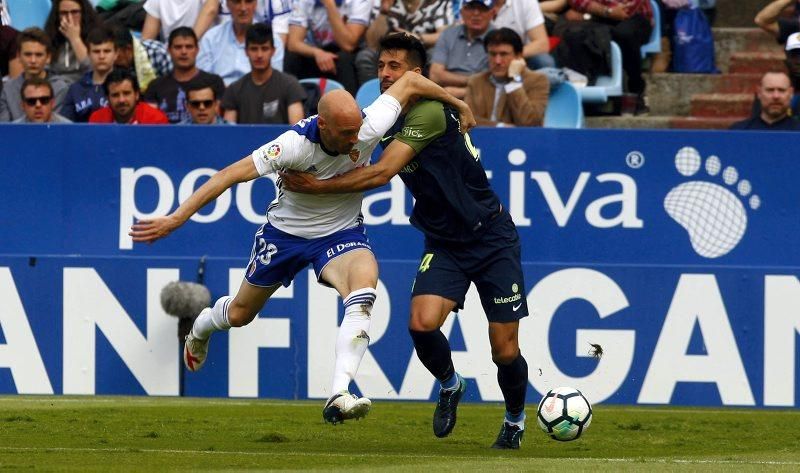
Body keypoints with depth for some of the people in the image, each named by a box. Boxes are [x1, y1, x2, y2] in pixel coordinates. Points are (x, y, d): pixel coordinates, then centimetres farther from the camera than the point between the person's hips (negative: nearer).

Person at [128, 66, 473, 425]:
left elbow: (409, 83, -12)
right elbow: (231, 174, -32)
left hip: (341, 233, 1)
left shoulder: (367, 130, -26)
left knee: (364, 282, -33)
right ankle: (201, 328, 60)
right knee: (240, 314, 18)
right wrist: (177, 218, -36)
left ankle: (339, 396, -39)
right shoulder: (296, 143, -33)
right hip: (286, 231, -1)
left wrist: (459, 106, 0)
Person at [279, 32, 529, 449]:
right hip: (443, 243, 6)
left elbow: (381, 174, -26)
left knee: (505, 352, -3)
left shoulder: (429, 112, -22)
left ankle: (515, 420, 26)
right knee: (422, 322, -21)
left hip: (491, 238, -6)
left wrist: (315, 186, -22)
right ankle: (449, 386, 10)